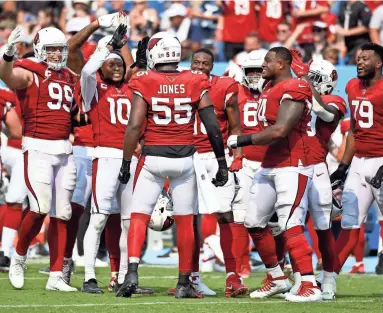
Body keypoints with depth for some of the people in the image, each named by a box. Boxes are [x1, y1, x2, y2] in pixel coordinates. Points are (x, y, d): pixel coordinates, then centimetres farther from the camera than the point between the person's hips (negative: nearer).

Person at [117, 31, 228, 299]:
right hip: (184, 159, 2)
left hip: (153, 157, -2)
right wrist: (222, 163, 7)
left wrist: (126, 163, -3)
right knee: (185, 221, 10)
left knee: (139, 216, 5)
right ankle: (184, 284, 13)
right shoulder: (196, 84, 0)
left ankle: (132, 272, -13)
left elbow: (134, 126, -10)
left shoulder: (145, 84, -6)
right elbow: (213, 127, -1)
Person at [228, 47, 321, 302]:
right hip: (269, 166, 10)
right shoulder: (270, 89, 15)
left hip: (291, 167, -10)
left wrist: (243, 140, -15)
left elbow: (278, 131, -22)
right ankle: (277, 278, 23)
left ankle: (311, 286, -15)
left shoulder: (293, 91, -15)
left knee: (291, 227, -16)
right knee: (255, 222, 12)